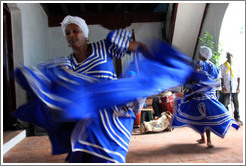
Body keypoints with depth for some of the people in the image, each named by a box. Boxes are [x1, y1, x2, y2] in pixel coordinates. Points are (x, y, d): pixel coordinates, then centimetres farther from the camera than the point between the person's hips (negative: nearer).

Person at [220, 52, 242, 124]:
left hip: (235, 88, 2)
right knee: (225, 104, -4)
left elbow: (238, 77, 13)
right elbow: (221, 77, 4)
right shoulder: (222, 66, 9)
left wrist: (238, 87, 3)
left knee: (236, 103, 3)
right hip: (226, 89, -2)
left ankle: (237, 117, 14)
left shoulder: (235, 66, 15)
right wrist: (223, 87, -5)